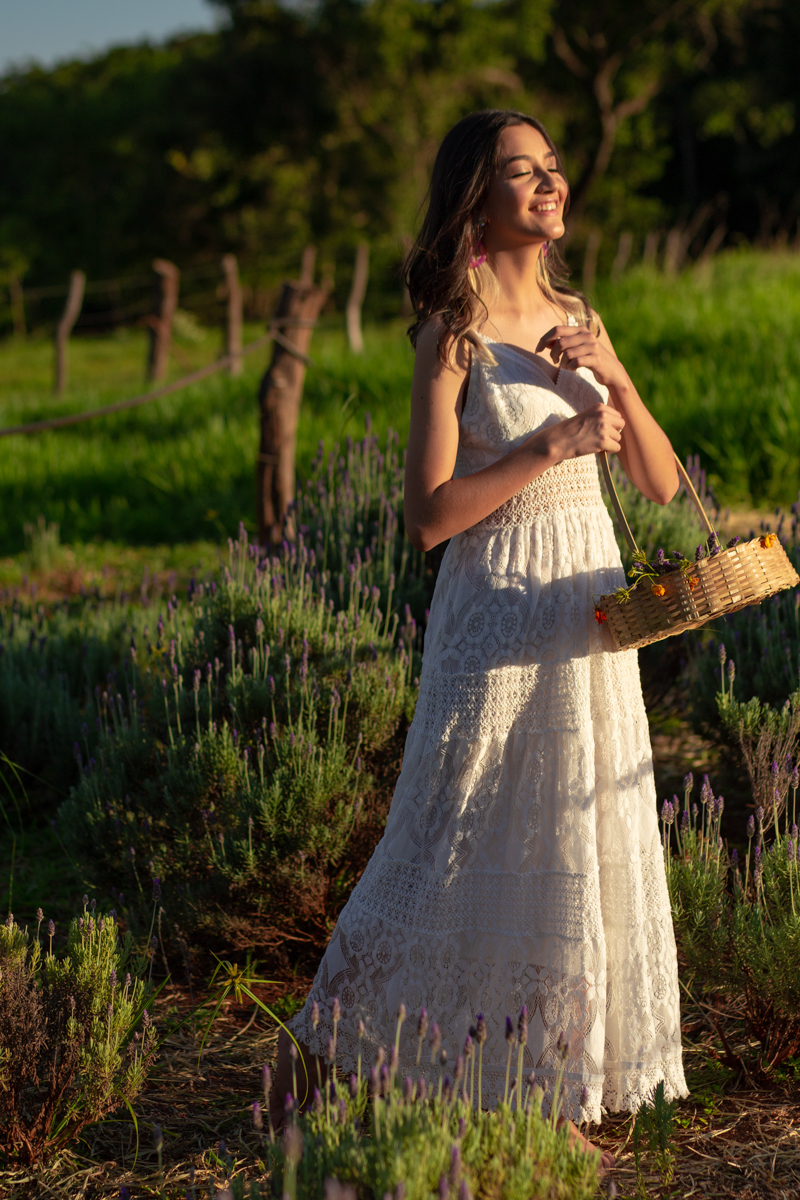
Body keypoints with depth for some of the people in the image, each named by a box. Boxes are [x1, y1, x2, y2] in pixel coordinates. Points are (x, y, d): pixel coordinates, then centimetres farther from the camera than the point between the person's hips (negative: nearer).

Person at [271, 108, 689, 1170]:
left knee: (585, 842, 9)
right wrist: (548, 447, -19)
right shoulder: (455, 332, -10)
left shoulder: (575, 317, 10)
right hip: (501, 612, -6)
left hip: (592, 602, 7)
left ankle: (558, 1095, 22)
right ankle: (317, 1044, 20)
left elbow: (662, 483, 8)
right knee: (465, 844, 1)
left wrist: (615, 378, -7)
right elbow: (428, 515, -15)